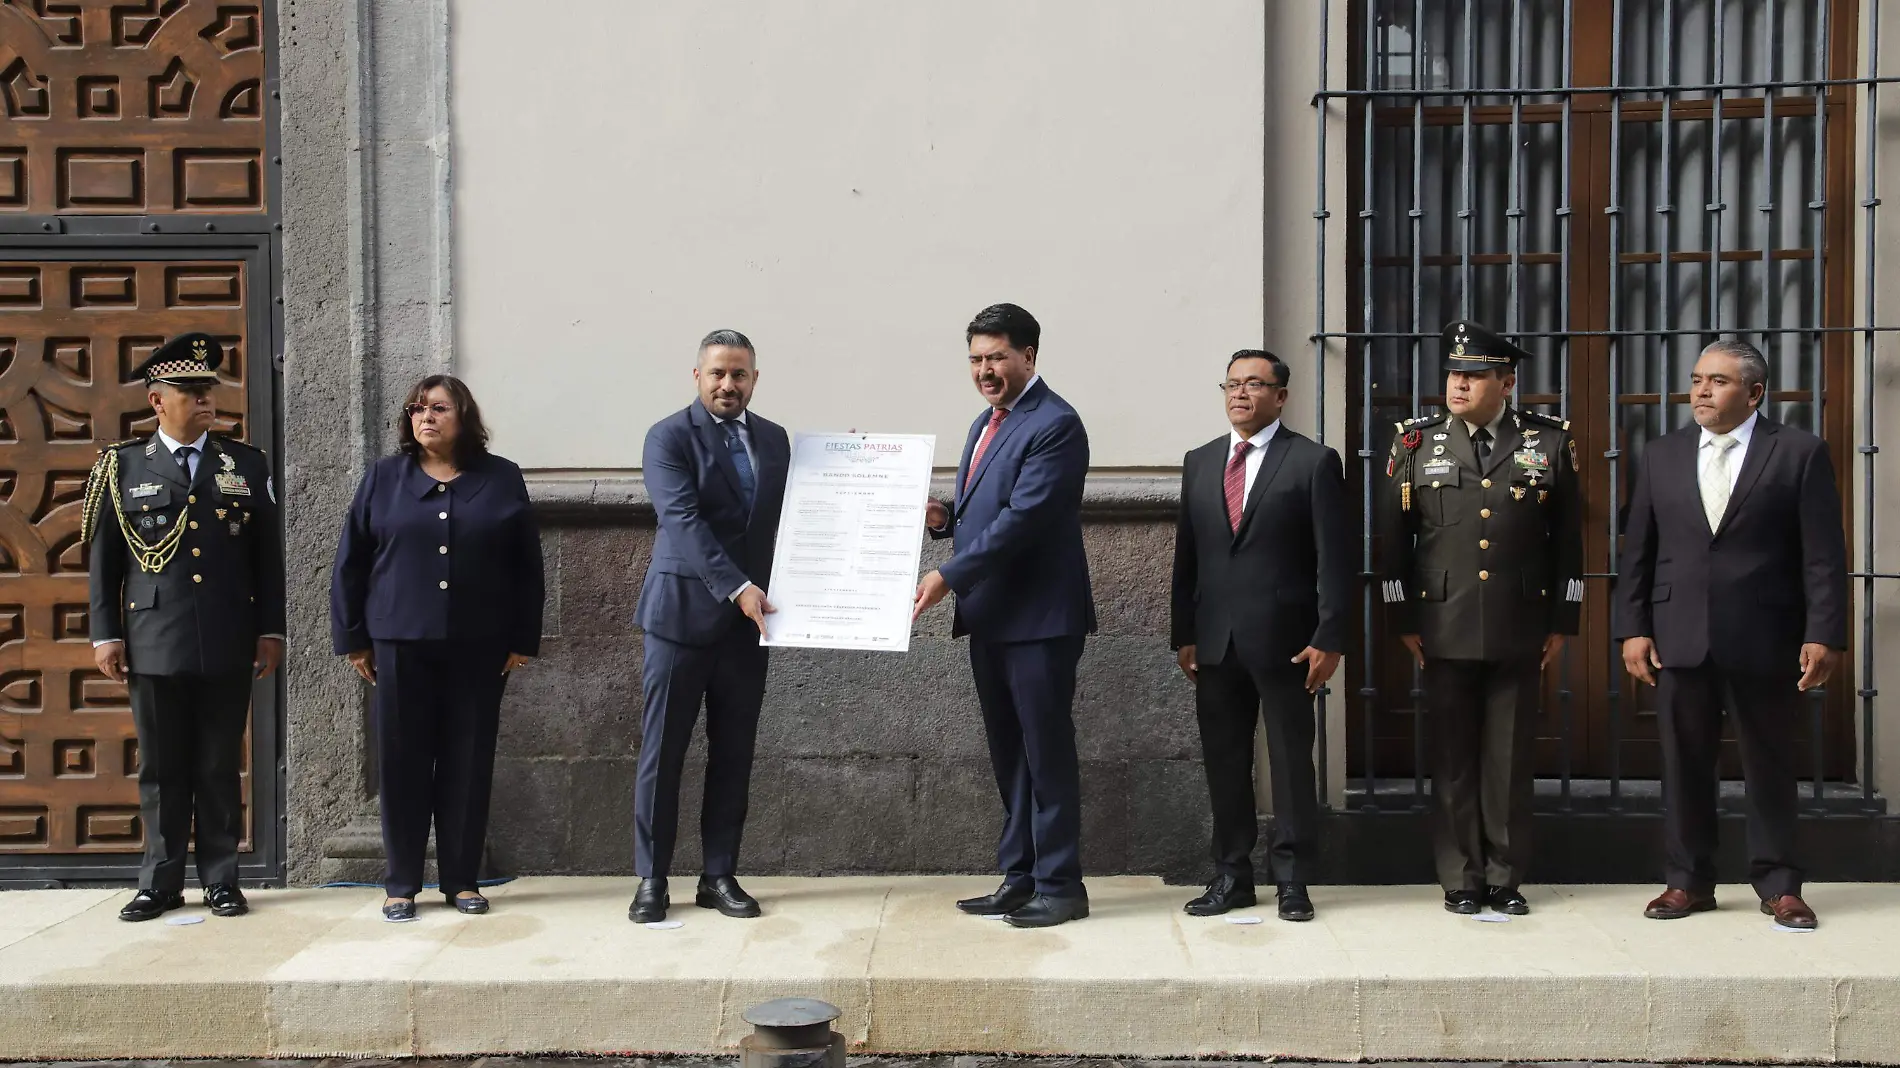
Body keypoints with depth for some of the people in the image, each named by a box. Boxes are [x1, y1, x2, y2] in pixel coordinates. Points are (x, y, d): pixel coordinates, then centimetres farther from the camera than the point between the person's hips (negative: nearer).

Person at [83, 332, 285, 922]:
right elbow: (103, 558, 6)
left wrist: (270, 630, 3)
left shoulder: (247, 464, 8)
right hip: (155, 646, 0)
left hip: (229, 647, 0)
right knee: (161, 769, 7)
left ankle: (221, 879, 15)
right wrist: (105, 633, 1)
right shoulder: (123, 465, 6)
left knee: (220, 768, 6)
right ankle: (161, 882, 17)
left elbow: (268, 555, 7)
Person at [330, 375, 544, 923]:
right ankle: (401, 884, 13)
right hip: (400, 643, 0)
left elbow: (527, 567, 5)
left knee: (469, 764, 4)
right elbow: (351, 563, 6)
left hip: (478, 647, 0)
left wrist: (523, 641, 1)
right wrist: (353, 639, 2)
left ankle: (462, 879, 15)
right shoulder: (383, 478, 6)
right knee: (402, 764, 3)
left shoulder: (502, 479, 5)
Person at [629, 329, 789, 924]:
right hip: (683, 612, -4)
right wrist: (737, 587, -24)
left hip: (747, 619, 5)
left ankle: (719, 875, 17)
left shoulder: (774, 439, 11)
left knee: (734, 754, 8)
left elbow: (785, 516, 16)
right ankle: (652, 879, 11)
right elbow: (683, 519, -16)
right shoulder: (669, 437, -5)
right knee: (662, 752, 1)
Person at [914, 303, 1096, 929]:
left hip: (1039, 617, -9)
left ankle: (1059, 885, 8)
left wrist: (949, 577, -23)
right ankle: (1020, 878, 23)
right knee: (1008, 753, 14)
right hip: (989, 617, 9)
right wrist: (943, 519, 2)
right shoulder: (986, 424, 17)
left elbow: (1023, 518, -21)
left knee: (1047, 750, -1)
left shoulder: (1055, 425, -13)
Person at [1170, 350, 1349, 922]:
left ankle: (1292, 879, 13)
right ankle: (1231, 875, 18)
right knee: (1223, 762, 8)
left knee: (1291, 761, 3)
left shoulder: (1314, 461, -1)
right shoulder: (1199, 462, 13)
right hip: (1215, 640, 4)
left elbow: (1334, 557, -4)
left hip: (1283, 639, -4)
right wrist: (1182, 633, 7)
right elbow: (1186, 554, 13)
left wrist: (1329, 638, -10)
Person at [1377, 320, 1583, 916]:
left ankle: (1506, 879, 18)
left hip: (1520, 631, 0)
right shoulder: (1417, 445, 5)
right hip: (1445, 631, 0)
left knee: (1510, 760, 6)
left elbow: (1568, 540, 8)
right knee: (1453, 759, 5)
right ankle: (1461, 880, 15)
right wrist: (1403, 622, 3)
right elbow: (1394, 540, 6)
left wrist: (1562, 623, 5)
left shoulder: (1550, 443, 4)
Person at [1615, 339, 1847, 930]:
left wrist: (1823, 635, -10)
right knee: (1684, 765, 7)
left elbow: (1824, 555, -4)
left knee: (1771, 766, 7)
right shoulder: (1661, 455, 9)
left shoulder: (1800, 453, 0)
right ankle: (1688, 881, 18)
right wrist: (1632, 628, 1)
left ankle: (1778, 885, 20)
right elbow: (1637, 550, 8)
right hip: (1679, 638, 3)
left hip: (1765, 640, -2)